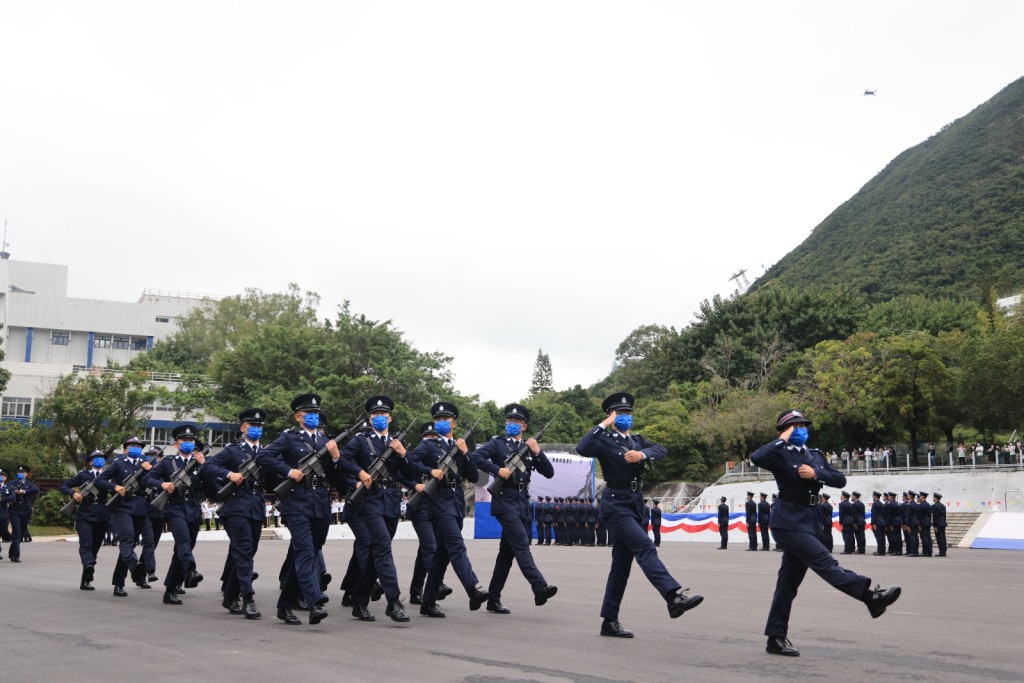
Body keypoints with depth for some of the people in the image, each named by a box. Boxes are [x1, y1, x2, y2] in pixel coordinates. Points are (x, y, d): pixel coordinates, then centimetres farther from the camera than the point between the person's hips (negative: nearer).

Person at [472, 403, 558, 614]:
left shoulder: (529, 446, 15)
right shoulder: (498, 443, 4)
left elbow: (549, 473, 8)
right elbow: (476, 457, -11)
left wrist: (538, 452, -6)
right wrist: (498, 470, -18)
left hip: (523, 502, 5)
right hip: (505, 501, -5)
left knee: (507, 551, 8)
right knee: (521, 544, -18)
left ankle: (494, 599, 14)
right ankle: (540, 588, -27)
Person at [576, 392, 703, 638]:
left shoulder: (637, 440, 17)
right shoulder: (604, 441, -2)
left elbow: (662, 450, 0)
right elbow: (582, 449, -23)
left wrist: (643, 454, -20)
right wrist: (603, 425, -18)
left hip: (635, 503, 7)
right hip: (615, 504, -7)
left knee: (622, 562, 8)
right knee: (645, 547, -22)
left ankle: (609, 621, 14)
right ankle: (674, 597, -34)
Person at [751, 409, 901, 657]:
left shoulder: (815, 455, 15)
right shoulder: (780, 454, -6)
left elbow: (840, 479, 8)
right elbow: (757, 457, -27)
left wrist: (816, 474, -10)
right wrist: (782, 440, -16)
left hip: (810, 522, 7)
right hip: (789, 522, -7)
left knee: (789, 582, 9)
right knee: (826, 564, -15)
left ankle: (776, 638, 14)